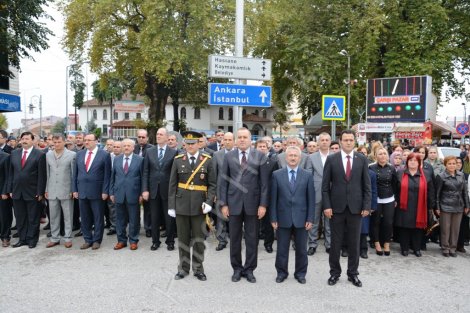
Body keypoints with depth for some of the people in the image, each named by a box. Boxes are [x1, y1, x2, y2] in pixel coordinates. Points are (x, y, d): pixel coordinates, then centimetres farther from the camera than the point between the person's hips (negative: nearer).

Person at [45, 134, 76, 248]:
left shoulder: (72, 155, -5)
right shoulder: (48, 155, 7)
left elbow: (74, 173, -3)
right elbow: (47, 173, 10)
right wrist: (46, 189, 8)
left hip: (66, 191, -4)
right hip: (52, 191, 4)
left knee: (68, 216, 4)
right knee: (53, 216, 10)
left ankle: (68, 238, 14)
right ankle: (54, 238, 22)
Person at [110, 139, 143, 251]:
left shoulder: (140, 159, -2)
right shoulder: (116, 159, 8)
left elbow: (143, 177, -2)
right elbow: (112, 177, 10)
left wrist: (141, 194, -5)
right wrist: (111, 192, 6)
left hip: (133, 194, -3)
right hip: (119, 194, 3)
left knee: (134, 219, 6)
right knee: (120, 219, 10)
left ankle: (133, 241, 19)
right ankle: (121, 240, 23)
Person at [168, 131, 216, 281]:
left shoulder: (207, 160, -1)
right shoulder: (178, 160, 2)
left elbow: (212, 184, 0)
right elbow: (172, 185, 3)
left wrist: (209, 202, -12)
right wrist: (171, 206, 0)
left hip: (199, 205, -1)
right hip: (181, 205, 1)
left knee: (198, 239, 8)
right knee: (183, 238, 11)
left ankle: (198, 269, 23)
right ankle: (183, 268, 25)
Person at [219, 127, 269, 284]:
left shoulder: (260, 156, 0)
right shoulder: (228, 156, 4)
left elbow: (264, 182, -2)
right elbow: (224, 181, 4)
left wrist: (263, 204, -7)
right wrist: (223, 204, -2)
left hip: (253, 203, -1)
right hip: (234, 203, 1)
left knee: (252, 239, 8)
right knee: (235, 238, 10)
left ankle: (249, 269, 23)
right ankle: (237, 269, 26)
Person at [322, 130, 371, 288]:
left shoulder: (362, 159, 3)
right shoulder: (331, 159, -1)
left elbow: (367, 185, 4)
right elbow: (325, 185, -1)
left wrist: (366, 206, -3)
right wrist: (326, 205, -7)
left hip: (355, 207, 1)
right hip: (336, 207, -1)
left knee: (354, 243, 10)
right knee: (335, 242, 9)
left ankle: (353, 273, 25)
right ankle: (334, 272, 23)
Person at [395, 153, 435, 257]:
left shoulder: (426, 175, 5)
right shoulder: (400, 174, 2)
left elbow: (430, 192, 5)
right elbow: (396, 190, 5)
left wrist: (431, 205, 2)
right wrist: (396, 201, -1)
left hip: (419, 208, 1)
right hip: (404, 207, -1)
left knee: (418, 227, 8)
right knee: (404, 227, 5)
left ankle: (417, 248, 22)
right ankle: (404, 248, 17)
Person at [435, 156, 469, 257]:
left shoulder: (461, 175, 6)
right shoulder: (441, 176, -6)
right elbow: (437, 193, -4)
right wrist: (437, 207, -7)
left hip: (458, 207, 4)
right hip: (445, 207, -4)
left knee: (455, 229, 8)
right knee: (445, 228, 3)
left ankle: (452, 248, 19)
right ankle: (445, 248, 14)